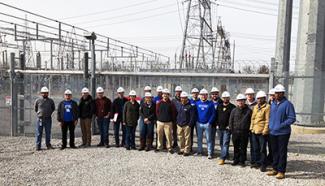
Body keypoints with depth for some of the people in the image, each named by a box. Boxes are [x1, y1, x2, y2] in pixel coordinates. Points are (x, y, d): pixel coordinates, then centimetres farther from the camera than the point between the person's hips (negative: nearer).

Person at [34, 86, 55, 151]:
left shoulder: (50, 101, 5)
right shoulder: (38, 100, 1)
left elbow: (53, 108, 19)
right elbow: (35, 108, 14)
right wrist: (39, 113, 10)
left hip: (48, 119, 2)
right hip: (40, 119, -1)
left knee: (48, 132, 7)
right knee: (39, 133, 1)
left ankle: (48, 145, 17)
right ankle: (38, 146, 7)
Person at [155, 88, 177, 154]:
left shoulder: (171, 104, -1)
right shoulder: (159, 103, 4)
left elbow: (174, 113, 1)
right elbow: (157, 112, 11)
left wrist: (172, 120, 0)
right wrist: (158, 118, 7)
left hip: (168, 123, -2)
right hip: (160, 122, 2)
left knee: (169, 136, -2)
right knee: (159, 135, 8)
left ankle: (169, 148, 11)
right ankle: (159, 147, 22)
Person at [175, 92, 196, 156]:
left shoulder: (190, 106, -8)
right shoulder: (178, 105, 10)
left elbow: (192, 116, -10)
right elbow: (176, 114, 20)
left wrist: (190, 124, -13)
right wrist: (177, 122, 13)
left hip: (186, 125, -5)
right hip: (179, 125, 6)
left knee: (187, 138, 0)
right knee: (180, 138, 12)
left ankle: (187, 150, 9)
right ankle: (181, 149, 24)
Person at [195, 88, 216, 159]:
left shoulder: (210, 104, -4)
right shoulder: (197, 103, 4)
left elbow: (213, 114, -4)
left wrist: (209, 122, -10)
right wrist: (196, 121, 2)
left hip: (207, 124, -3)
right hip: (199, 124, 3)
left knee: (208, 139, 1)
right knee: (199, 138, 12)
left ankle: (209, 153, 7)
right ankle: (199, 151, 25)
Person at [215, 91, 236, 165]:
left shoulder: (232, 107, -3)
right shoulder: (219, 106, 12)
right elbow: (216, 116, 15)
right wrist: (217, 124, 6)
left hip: (227, 129, -6)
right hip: (219, 128, 6)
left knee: (225, 143, -8)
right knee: (221, 143, 14)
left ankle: (222, 158, -10)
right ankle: (226, 155, 30)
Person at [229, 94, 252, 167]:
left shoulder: (248, 110, 1)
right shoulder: (234, 110, 7)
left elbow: (251, 121, 2)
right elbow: (231, 120, 9)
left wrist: (248, 129, -5)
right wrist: (231, 129, 3)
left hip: (244, 132, -2)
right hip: (235, 132, 2)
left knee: (243, 147, 6)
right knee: (236, 147, 11)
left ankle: (242, 161, 17)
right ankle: (236, 160, 22)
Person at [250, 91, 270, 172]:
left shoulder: (267, 107, -9)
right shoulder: (255, 107, 15)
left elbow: (267, 120, -12)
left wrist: (265, 130, -16)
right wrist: (251, 127, 14)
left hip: (262, 132, -7)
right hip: (254, 131, 8)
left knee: (262, 149, 0)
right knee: (256, 148, 15)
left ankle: (263, 164, 12)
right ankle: (258, 162, 27)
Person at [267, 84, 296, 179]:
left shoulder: (287, 104, -10)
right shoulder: (273, 104, 12)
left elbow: (292, 118, -14)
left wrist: (281, 125, -20)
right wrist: (270, 125, 8)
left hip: (283, 133, -6)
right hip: (272, 132, 7)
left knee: (282, 152, 2)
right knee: (274, 151, 14)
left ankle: (281, 171, 10)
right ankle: (275, 169, 25)